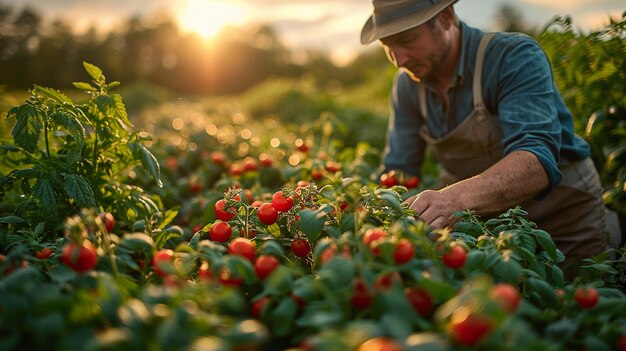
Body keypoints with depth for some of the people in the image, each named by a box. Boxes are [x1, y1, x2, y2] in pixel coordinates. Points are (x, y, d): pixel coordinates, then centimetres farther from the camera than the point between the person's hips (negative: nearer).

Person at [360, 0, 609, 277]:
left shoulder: (515, 56, -23)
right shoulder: (408, 84, -5)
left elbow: (537, 162, -38)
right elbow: (398, 170, -1)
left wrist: (458, 197, -55)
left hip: (558, 216, -4)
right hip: (481, 219, 4)